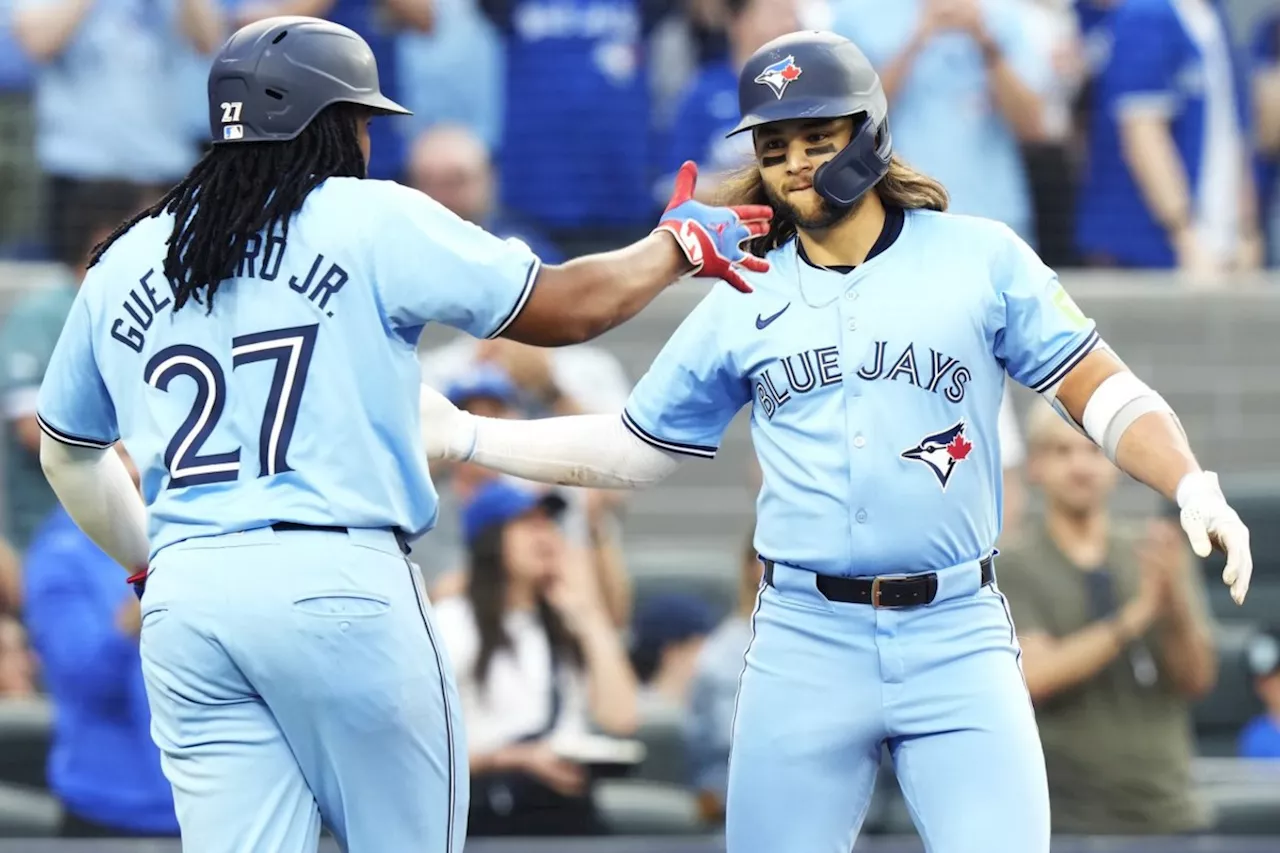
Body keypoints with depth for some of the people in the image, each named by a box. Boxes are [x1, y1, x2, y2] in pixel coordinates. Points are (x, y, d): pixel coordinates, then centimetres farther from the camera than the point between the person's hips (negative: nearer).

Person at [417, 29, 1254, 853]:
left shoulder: (980, 258, 2)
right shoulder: (743, 303, 10)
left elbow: (1104, 392, 1)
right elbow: (630, 448, 19)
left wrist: (1193, 487, -15)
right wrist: (465, 437, 11)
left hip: (955, 636, -2)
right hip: (806, 645, 2)